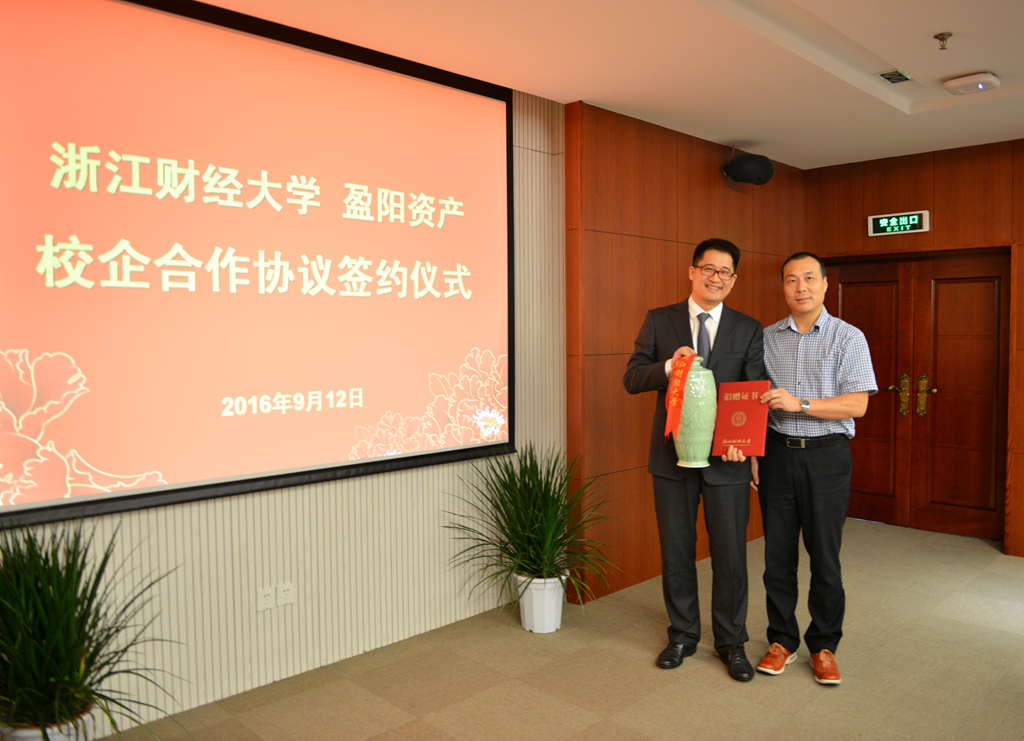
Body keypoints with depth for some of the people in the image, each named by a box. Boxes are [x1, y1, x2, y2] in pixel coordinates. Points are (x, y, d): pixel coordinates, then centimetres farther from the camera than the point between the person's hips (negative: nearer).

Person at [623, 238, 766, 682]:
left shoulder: (749, 331, 4)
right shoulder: (659, 321, 3)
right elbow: (631, 379, 0)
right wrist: (669, 366, -20)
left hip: (727, 459, 0)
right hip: (672, 455, 0)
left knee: (730, 555, 7)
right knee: (676, 551, 12)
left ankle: (731, 642, 26)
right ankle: (683, 635, 30)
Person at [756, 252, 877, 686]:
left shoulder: (848, 338, -1)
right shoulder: (767, 338, 8)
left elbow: (857, 405, -9)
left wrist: (800, 404, -20)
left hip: (826, 457, -2)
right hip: (777, 454, 3)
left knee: (825, 556, 3)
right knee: (778, 554, 7)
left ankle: (823, 646, 21)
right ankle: (781, 640, 23)